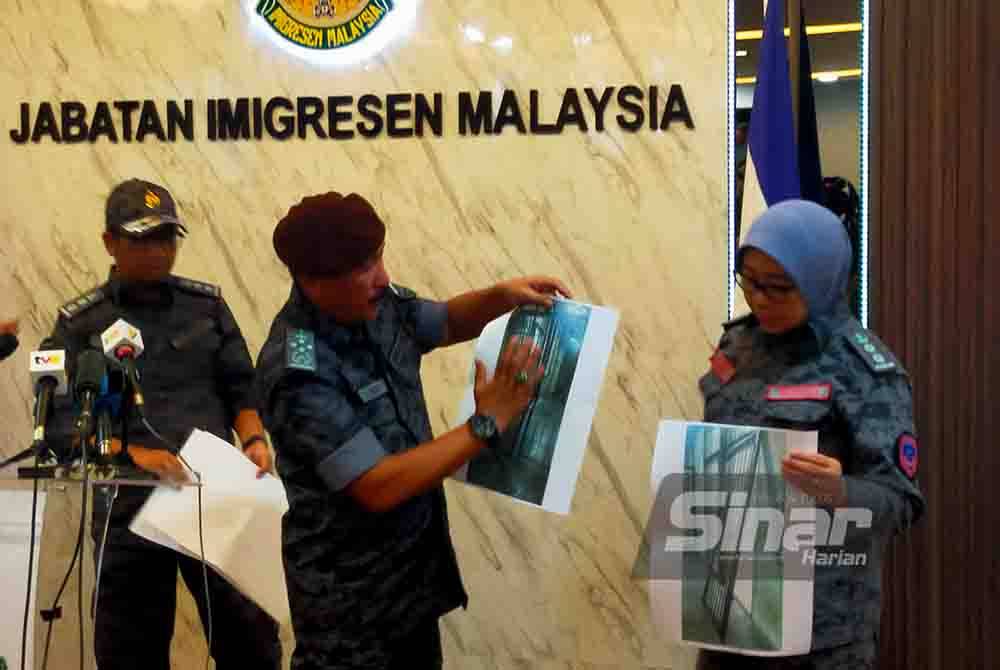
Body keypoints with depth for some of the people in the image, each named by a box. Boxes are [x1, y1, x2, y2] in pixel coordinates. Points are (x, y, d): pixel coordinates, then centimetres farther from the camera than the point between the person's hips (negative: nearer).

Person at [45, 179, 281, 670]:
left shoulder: (206, 304, 9)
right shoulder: (79, 323, 3)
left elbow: (240, 388, 11)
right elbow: (67, 420, -5)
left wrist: (253, 439, -9)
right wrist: (134, 454, -20)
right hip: (129, 505, -1)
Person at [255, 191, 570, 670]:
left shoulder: (375, 305, -5)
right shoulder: (300, 374, -29)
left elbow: (446, 324, 15)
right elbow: (379, 487, -31)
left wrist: (502, 296, -6)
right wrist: (488, 424, -27)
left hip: (413, 559, 8)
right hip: (351, 589, -8)